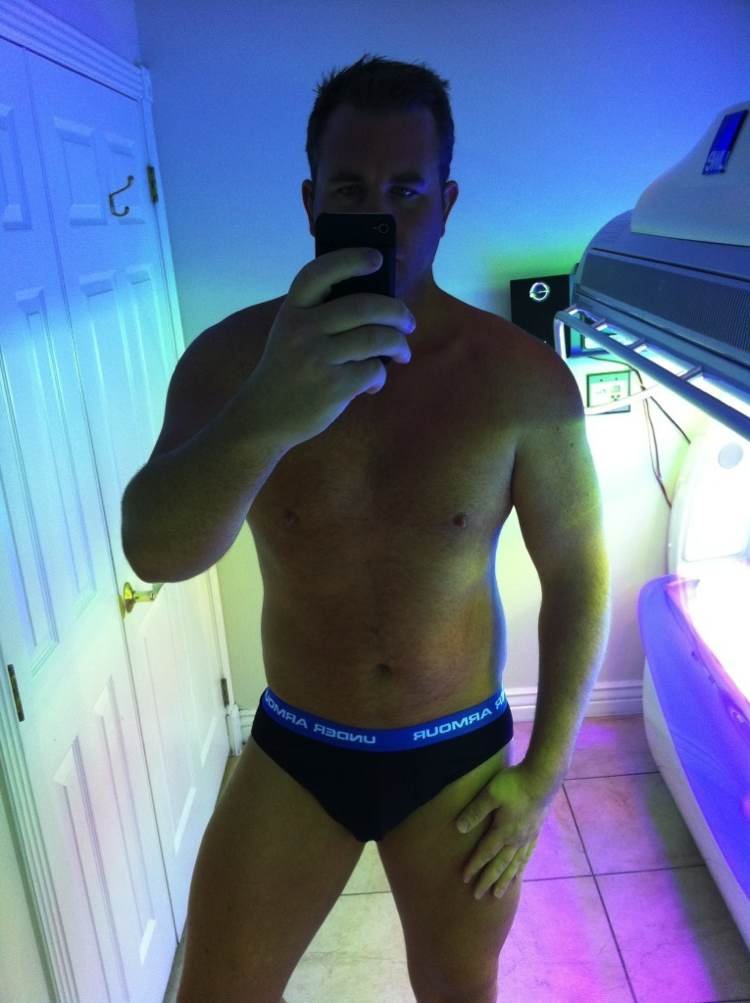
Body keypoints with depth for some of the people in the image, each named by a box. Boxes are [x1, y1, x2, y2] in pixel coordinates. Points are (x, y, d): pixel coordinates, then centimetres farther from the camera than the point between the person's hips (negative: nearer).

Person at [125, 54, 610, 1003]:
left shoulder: (524, 378, -15)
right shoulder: (234, 354, -14)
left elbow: (578, 574, -6)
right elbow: (158, 554, -28)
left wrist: (543, 775, -3)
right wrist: (263, 419, -48)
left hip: (459, 756, 0)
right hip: (294, 753, 1)